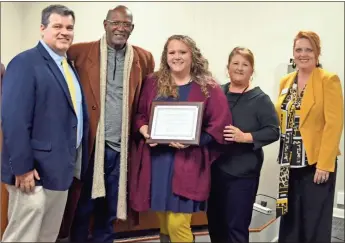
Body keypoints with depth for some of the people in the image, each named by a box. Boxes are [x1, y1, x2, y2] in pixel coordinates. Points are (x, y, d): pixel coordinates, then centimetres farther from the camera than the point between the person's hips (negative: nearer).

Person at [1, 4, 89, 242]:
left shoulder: (69, 65, 14)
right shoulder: (25, 62, -13)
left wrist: (75, 160, 12)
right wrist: (22, 167, -22)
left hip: (63, 166, 8)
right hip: (34, 169, -8)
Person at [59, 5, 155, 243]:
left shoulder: (144, 58, 6)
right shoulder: (80, 52, -3)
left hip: (120, 147, 3)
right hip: (89, 144, -2)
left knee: (109, 211, 16)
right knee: (81, 207, 11)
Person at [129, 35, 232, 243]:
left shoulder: (208, 88, 0)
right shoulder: (153, 83, 10)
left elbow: (219, 124, -4)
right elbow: (140, 115, 14)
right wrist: (144, 130, -7)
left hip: (187, 162, -3)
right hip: (156, 160, 4)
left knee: (177, 224, -5)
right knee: (164, 224, 13)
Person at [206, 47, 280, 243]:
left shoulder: (260, 99, -5)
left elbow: (273, 131, -9)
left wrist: (246, 137, -20)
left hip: (243, 172, -4)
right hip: (215, 168, 4)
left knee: (237, 226, 4)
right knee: (214, 222, 16)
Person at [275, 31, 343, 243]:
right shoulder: (286, 81, 12)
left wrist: (324, 164, -17)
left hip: (316, 163, -5)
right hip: (290, 163, 5)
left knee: (315, 225, 1)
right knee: (290, 222, 10)